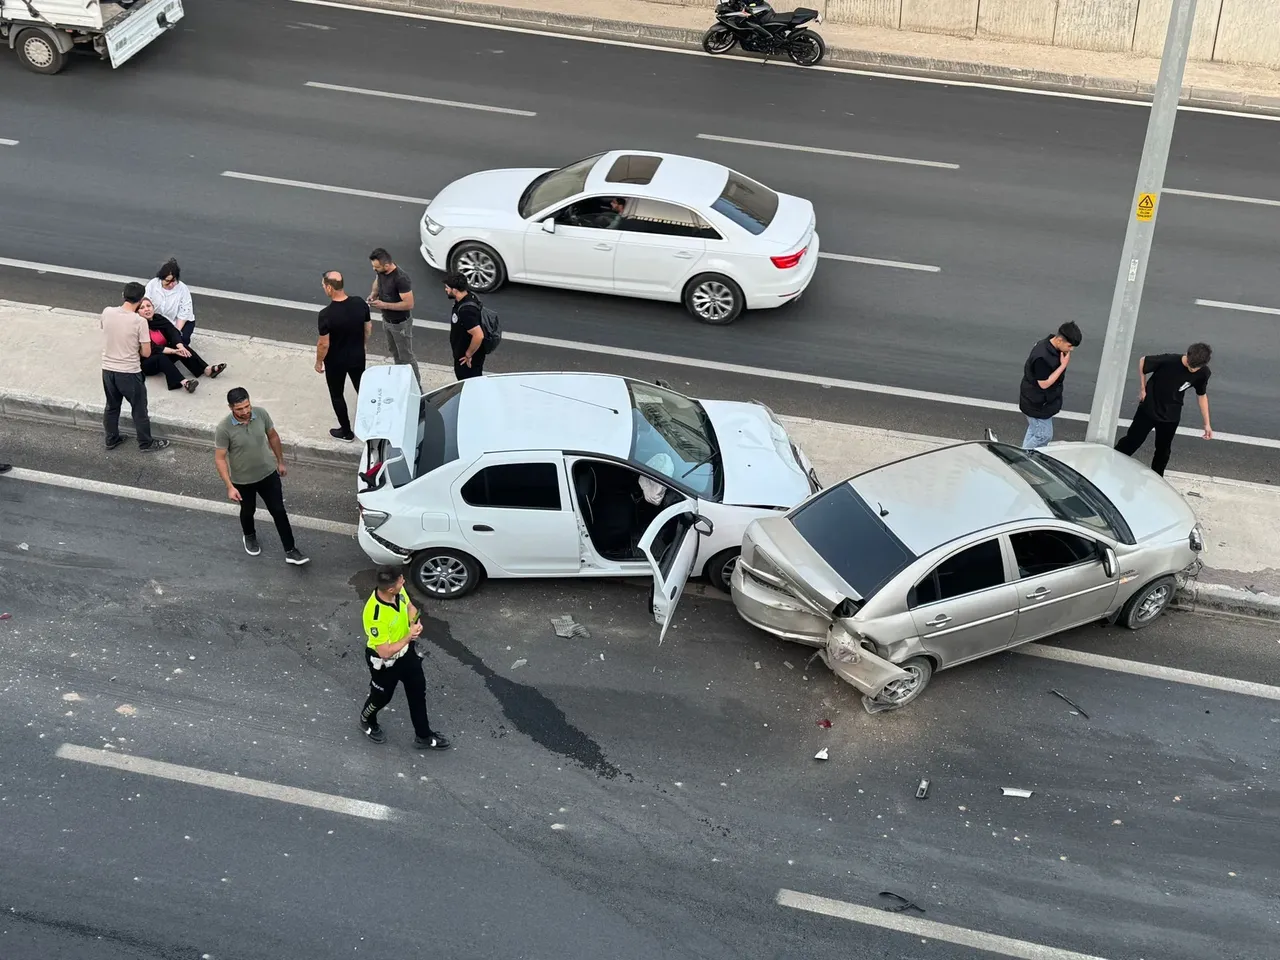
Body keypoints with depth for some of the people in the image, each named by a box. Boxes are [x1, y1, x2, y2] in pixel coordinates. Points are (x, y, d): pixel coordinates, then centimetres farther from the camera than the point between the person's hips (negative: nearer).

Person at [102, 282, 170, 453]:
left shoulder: (107, 312, -9)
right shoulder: (139, 321, -22)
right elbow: (146, 353, -15)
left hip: (108, 369, 5)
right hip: (129, 373, -5)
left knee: (111, 407, 23)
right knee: (139, 410, 14)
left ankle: (111, 440, 38)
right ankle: (146, 443, 29)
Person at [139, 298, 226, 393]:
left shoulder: (159, 318, 1)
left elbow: (173, 332, -13)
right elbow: (152, 349, -25)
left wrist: (180, 347, -33)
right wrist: (174, 351, -32)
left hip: (163, 354, 7)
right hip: (145, 363, -6)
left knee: (181, 349, -17)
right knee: (161, 357, -35)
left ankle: (207, 370, -28)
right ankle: (184, 382, -56)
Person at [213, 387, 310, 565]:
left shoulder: (261, 414, -17)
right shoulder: (223, 429, -27)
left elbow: (273, 437, 1)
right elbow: (220, 459, -19)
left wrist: (280, 462, 10)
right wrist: (230, 487, -22)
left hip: (268, 473, 2)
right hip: (242, 480, -2)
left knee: (278, 511, 6)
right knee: (248, 511, 22)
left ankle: (290, 551, 17)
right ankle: (249, 537, 53)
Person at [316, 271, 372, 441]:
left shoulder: (326, 315, -30)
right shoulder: (360, 304, -15)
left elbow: (324, 344, -21)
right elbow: (368, 328, 0)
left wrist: (319, 362, -3)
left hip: (336, 362, -4)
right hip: (358, 356, 4)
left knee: (337, 395, 18)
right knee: (362, 389, 24)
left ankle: (346, 431, 31)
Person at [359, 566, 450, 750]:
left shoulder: (398, 591, -19)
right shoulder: (376, 616, -41)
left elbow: (410, 607, 4)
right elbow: (385, 652, -33)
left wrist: (413, 622, -17)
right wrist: (409, 636, -26)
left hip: (407, 651, 7)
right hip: (385, 661, -7)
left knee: (418, 692, 19)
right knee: (382, 697, 21)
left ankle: (424, 736, 39)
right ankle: (367, 721, 54)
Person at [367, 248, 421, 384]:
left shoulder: (401, 279, -35)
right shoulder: (380, 270, -12)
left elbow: (409, 304, -31)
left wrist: (384, 305, -31)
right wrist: (373, 293, -9)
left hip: (400, 323, -8)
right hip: (387, 319, 8)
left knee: (406, 355, 7)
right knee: (394, 350, 26)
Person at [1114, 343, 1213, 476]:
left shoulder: (1203, 373, -17)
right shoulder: (1168, 360, -29)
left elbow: (1201, 395, 1)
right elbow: (1142, 361, -11)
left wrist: (1207, 424, 3)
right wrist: (1142, 389, -8)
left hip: (1170, 417, 3)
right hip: (1148, 409, -3)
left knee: (1163, 450, 15)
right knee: (1131, 441, 7)